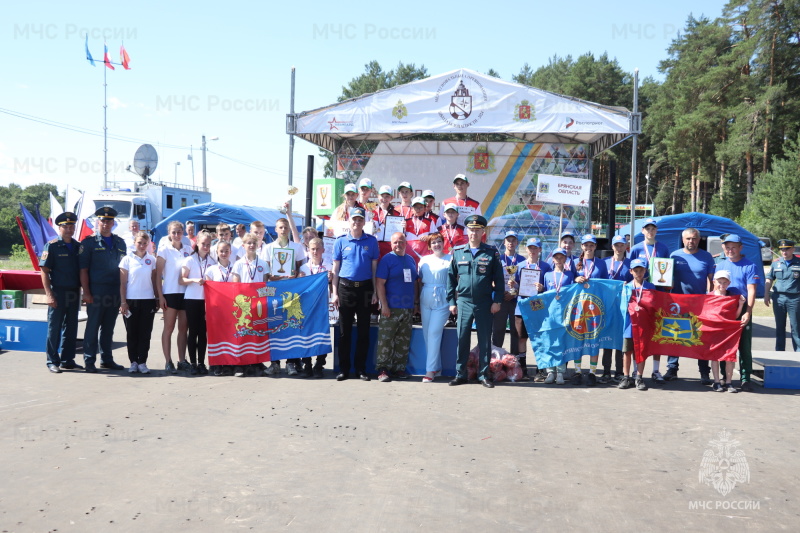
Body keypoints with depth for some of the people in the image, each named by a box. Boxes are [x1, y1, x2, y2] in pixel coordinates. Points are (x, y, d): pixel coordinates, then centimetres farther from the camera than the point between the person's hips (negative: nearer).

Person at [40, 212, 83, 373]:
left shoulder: (78, 246, 11)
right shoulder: (51, 246, -4)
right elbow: (44, 272, -7)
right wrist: (49, 294, -14)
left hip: (74, 293, 5)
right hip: (58, 293, -5)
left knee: (71, 328, 10)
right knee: (54, 328, 2)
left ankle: (68, 360, 18)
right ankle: (53, 361, 9)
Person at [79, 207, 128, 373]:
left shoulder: (120, 243, 13)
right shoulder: (89, 242, 0)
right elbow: (83, 270, -4)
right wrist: (86, 292, -12)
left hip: (115, 292, 4)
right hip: (96, 292, -4)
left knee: (109, 328, 11)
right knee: (93, 326, 0)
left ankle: (106, 359, 20)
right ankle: (89, 361, 7)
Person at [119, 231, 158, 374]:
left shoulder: (152, 260, 6)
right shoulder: (127, 259, 1)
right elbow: (123, 283, 0)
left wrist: (157, 300, 7)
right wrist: (123, 302, -5)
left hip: (148, 300, 1)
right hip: (131, 300, -1)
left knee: (145, 333, 2)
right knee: (132, 333, 4)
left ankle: (142, 362, 8)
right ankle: (133, 362, 12)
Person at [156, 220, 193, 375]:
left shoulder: (188, 250, 10)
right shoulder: (164, 250, -1)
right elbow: (158, 275, -3)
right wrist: (160, 296, -9)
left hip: (185, 293, 4)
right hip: (170, 293, -4)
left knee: (183, 328, 8)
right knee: (169, 328, 0)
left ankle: (182, 360, 15)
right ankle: (168, 362, 3)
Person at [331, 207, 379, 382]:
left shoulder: (371, 241, 5)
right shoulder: (341, 242, 3)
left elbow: (374, 267, 7)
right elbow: (335, 269, 5)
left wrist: (375, 292, 2)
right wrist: (334, 293, -1)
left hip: (365, 288, 1)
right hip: (346, 287, -1)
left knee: (364, 330, 5)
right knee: (345, 330, 4)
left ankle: (361, 369, 13)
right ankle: (343, 369, 11)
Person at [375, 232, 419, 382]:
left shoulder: (410, 260, 14)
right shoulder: (387, 259, -4)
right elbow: (379, 283, -9)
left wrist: (416, 302, 15)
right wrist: (384, 305, -15)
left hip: (408, 308, 6)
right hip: (391, 308, -6)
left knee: (404, 341, 9)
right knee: (386, 339, -6)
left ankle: (399, 368, 17)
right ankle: (383, 369, -1)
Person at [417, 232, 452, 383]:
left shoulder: (450, 259, 1)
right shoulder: (424, 260, 13)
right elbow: (419, 281, 16)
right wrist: (417, 302, 13)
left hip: (442, 301, -5)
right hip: (425, 300, 5)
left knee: (434, 333, -11)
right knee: (426, 334, 6)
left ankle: (430, 370, -8)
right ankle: (437, 367, 18)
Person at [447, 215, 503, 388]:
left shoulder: (492, 253, 1)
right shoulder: (457, 252, 5)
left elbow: (499, 279, 2)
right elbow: (451, 278, 8)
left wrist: (497, 301, -5)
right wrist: (451, 301, 3)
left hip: (484, 303, -1)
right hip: (463, 302, 1)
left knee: (485, 340, 5)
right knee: (462, 339, 4)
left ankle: (484, 375, 14)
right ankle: (460, 374, 14)